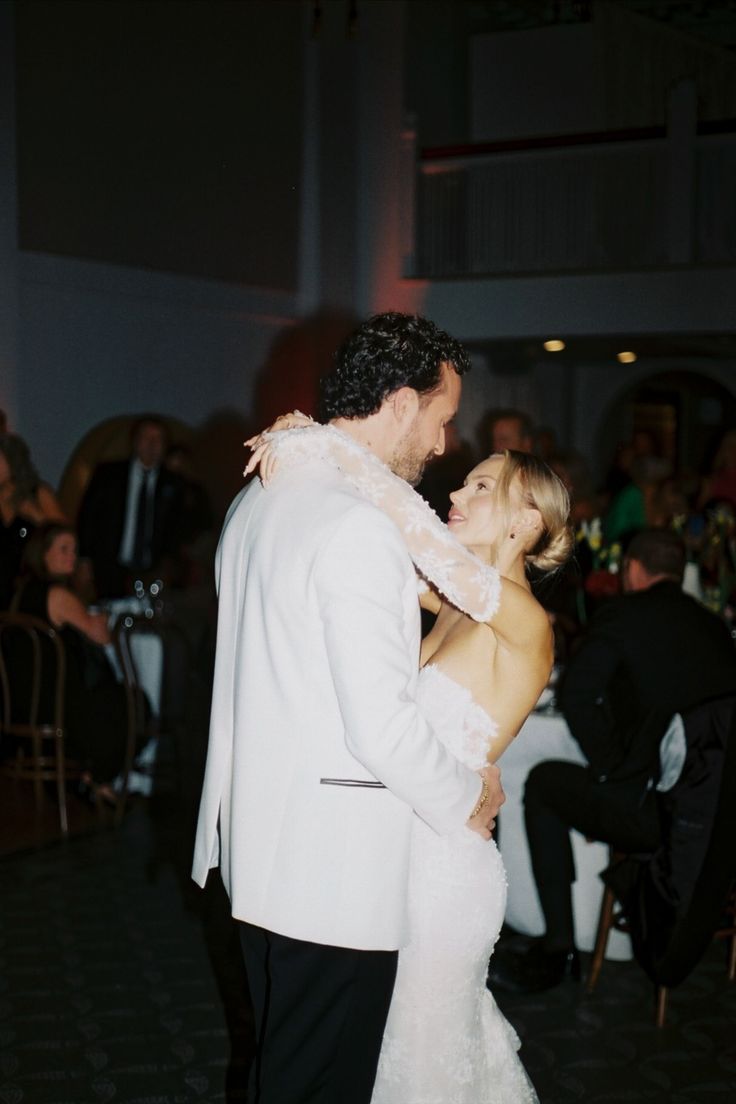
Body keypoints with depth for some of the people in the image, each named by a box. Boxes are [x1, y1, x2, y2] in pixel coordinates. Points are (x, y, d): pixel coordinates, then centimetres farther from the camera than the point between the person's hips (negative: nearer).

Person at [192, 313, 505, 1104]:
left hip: (256, 839, 9)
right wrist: (469, 798, -6)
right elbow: (383, 728, -23)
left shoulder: (258, 499, 8)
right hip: (334, 868, -9)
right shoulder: (360, 527, -22)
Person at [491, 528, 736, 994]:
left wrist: (608, 767, 0)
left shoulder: (624, 614, -2)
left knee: (543, 783, 17)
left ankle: (558, 950, 15)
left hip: (652, 815, -7)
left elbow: (577, 696, -10)